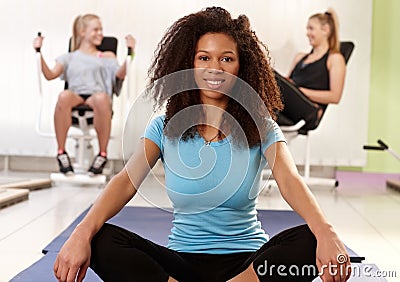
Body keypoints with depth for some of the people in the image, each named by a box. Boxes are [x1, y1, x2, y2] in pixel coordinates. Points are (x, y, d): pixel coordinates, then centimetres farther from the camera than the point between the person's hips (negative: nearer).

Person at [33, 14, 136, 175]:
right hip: (76, 94, 1)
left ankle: (102, 155, -31)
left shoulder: (107, 57, 27)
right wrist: (39, 52, 4)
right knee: (63, 96, -39)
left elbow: (120, 74, 7)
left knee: (101, 98, -41)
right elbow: (50, 75, 14)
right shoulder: (69, 57, 29)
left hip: (96, 94, 0)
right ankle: (61, 153, -31)